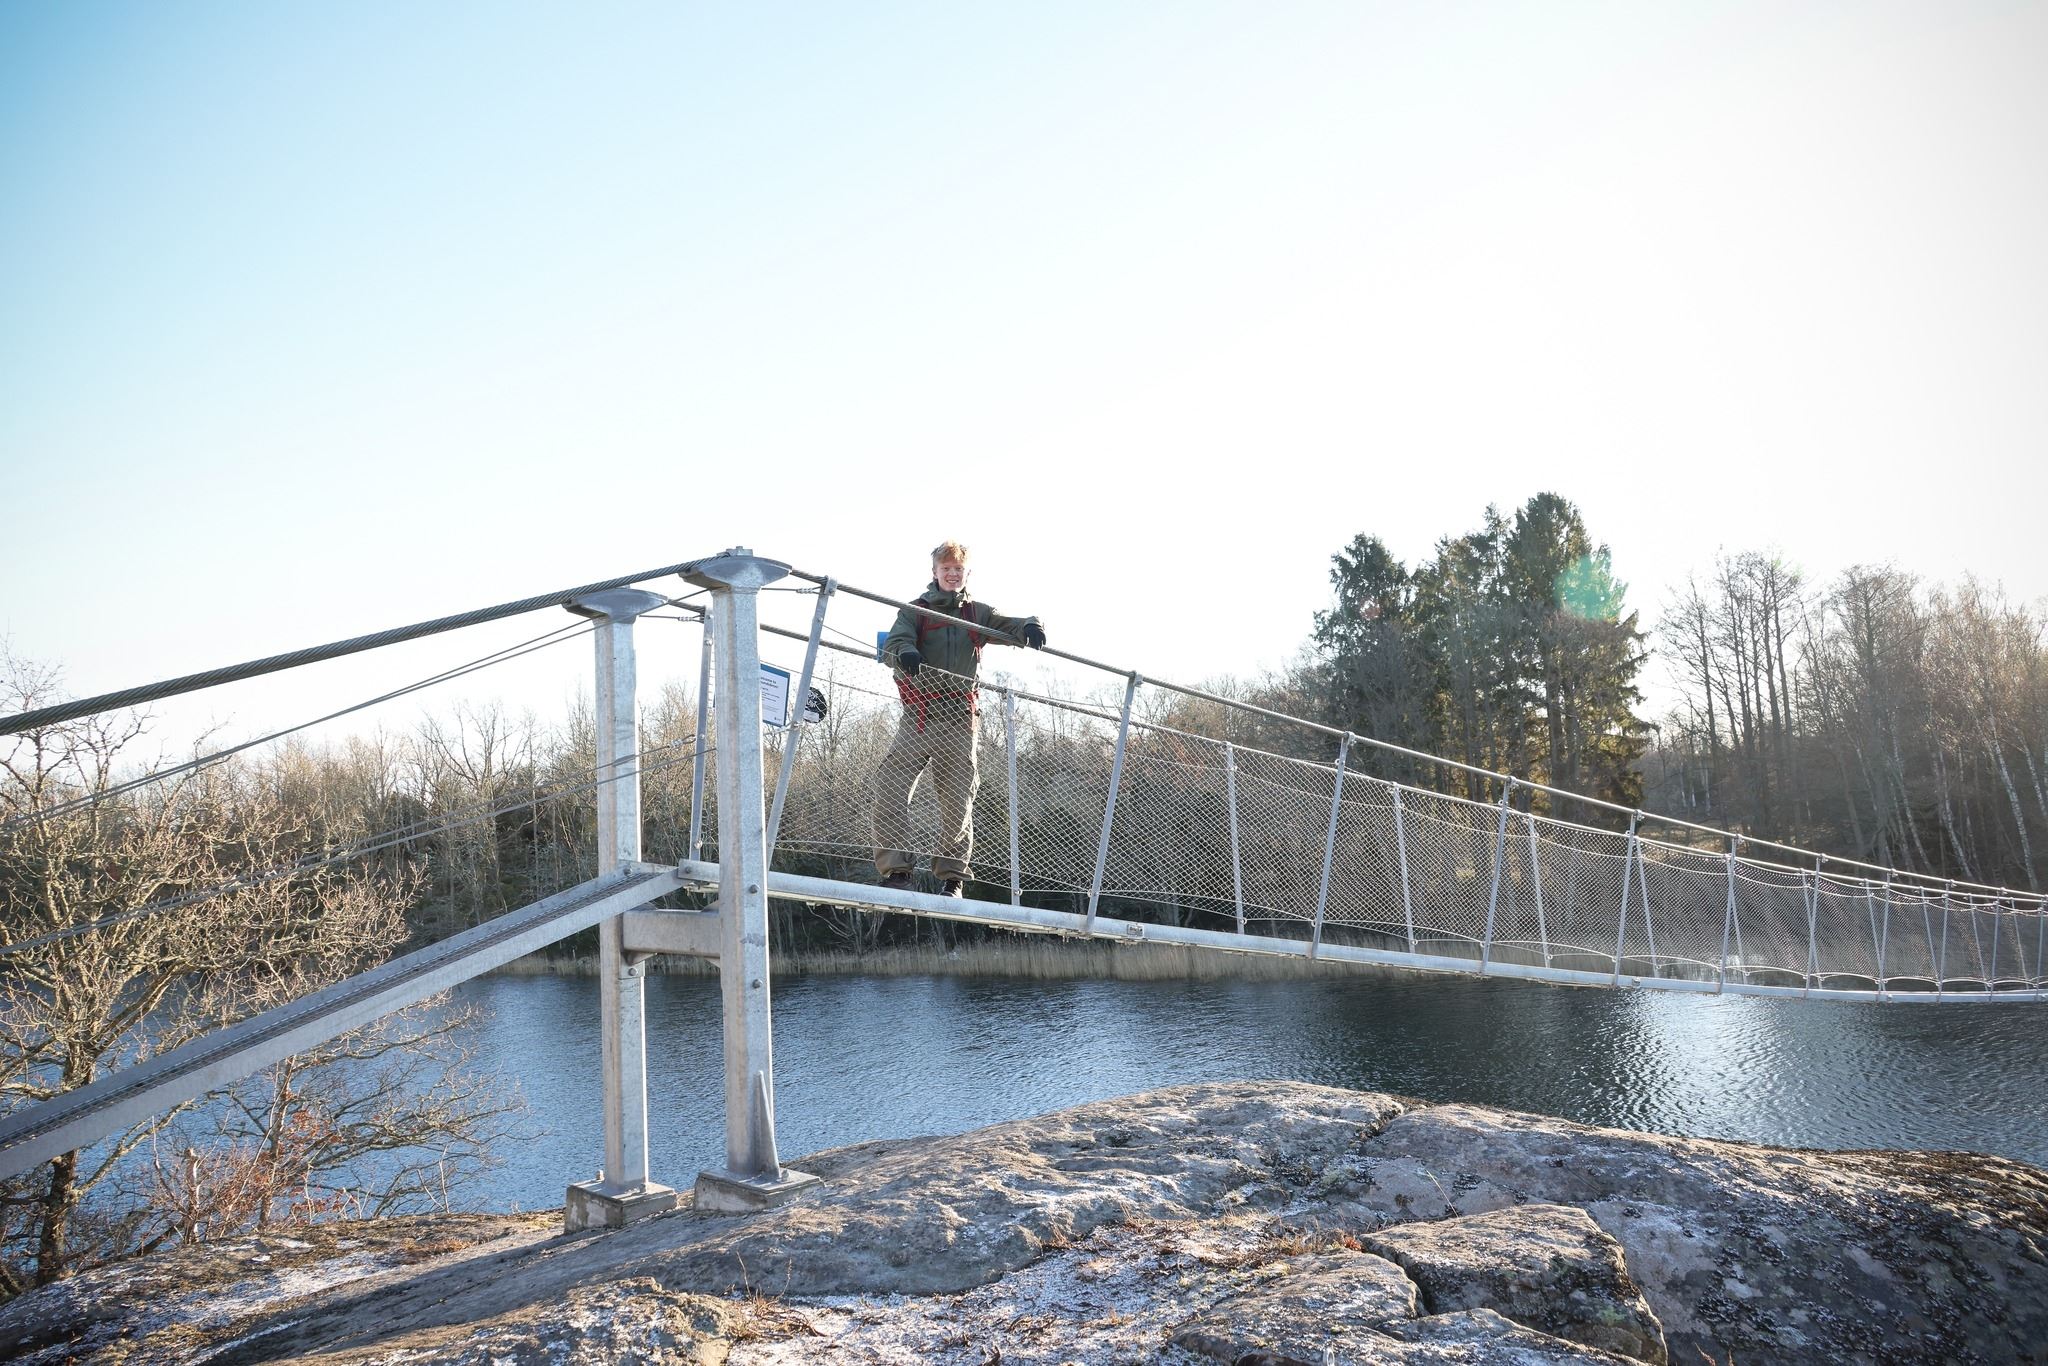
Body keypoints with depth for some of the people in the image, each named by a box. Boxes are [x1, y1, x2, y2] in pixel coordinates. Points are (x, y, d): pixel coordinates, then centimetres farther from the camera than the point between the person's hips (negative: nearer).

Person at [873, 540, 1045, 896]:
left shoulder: (978, 614, 14)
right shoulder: (915, 611, 9)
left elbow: (1011, 627, 4)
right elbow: (892, 644, -7)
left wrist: (1030, 627, -22)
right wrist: (905, 653, -32)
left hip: (960, 721, 1)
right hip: (919, 717, -1)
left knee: (958, 800, 2)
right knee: (890, 789, -14)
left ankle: (952, 877, 13)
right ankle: (895, 870, -9)